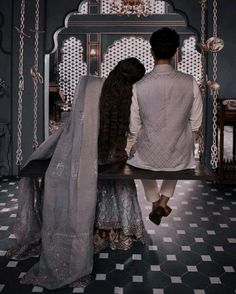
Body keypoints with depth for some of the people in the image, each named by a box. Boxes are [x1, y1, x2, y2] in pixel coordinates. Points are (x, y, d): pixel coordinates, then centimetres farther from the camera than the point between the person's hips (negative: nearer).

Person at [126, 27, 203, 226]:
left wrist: (130, 148, 12)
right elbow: (195, 125, -5)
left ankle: (155, 204, 37)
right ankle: (164, 202, 26)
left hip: (149, 156, -1)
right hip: (181, 157, 1)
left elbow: (134, 129, -8)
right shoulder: (190, 83, -14)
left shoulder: (139, 87, -17)